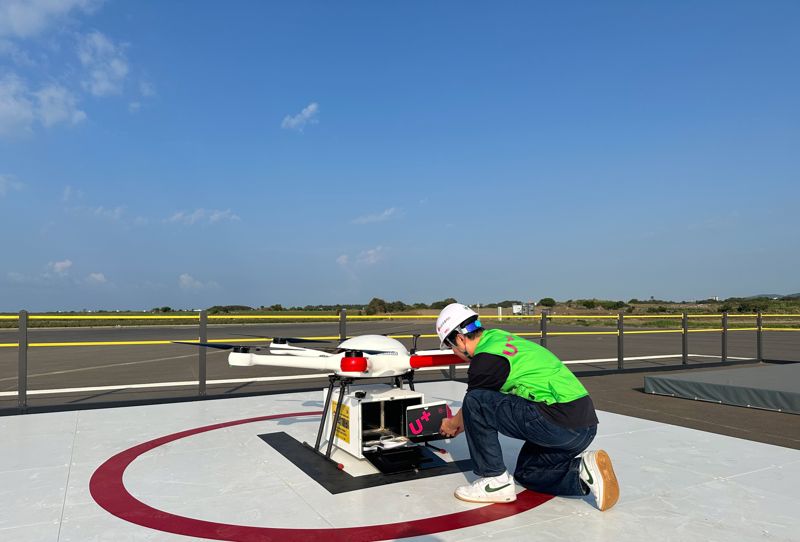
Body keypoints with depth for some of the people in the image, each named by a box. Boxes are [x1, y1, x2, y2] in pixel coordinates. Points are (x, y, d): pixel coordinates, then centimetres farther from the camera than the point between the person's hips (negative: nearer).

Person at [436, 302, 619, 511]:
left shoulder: (486, 359, -13)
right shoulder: (497, 336, 15)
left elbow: (475, 404, 5)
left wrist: (451, 424, 27)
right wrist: (460, 423, 38)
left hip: (560, 425, -10)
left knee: (476, 402, -10)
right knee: (526, 473, 26)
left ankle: (495, 480, -1)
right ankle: (583, 469, 6)